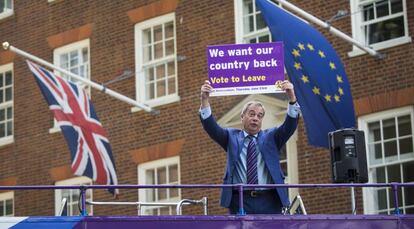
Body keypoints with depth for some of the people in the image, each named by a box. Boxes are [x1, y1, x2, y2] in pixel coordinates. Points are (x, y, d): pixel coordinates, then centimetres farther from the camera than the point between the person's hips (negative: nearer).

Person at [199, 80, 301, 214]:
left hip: (269, 201, 1)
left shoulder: (271, 137, 14)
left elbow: (290, 125, 0)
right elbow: (211, 127, 0)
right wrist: (205, 100, -16)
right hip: (240, 200, -1)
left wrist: (292, 98, -16)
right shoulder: (232, 137, 14)